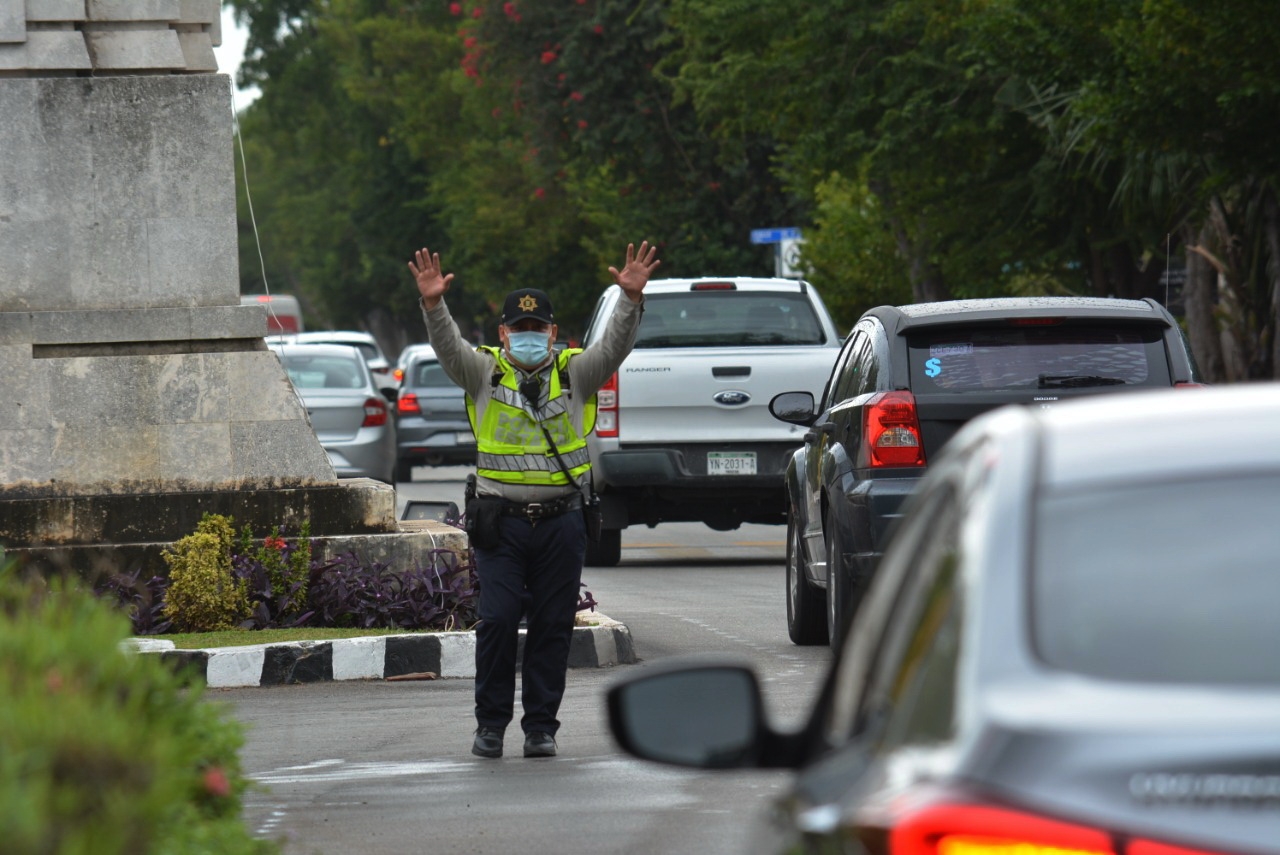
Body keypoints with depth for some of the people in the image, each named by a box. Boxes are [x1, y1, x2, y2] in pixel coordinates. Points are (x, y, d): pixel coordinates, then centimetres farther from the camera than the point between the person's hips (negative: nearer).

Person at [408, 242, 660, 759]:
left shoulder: (575, 373, 9)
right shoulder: (485, 373, 6)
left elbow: (614, 346, -5)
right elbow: (449, 348, -9)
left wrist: (631, 299, -23)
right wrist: (433, 305, -28)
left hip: (561, 522, 1)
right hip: (501, 522, -1)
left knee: (553, 627, 3)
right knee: (497, 621, -6)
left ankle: (541, 726, 11)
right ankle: (491, 722, 6)